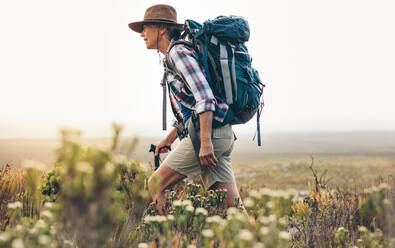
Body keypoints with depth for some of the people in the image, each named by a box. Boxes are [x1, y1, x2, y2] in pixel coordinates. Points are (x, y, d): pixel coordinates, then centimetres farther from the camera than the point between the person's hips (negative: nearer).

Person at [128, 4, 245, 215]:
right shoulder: (172, 55, 24)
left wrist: (205, 142, -24)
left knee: (155, 185, 0)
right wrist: (168, 139, 34)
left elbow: (204, 96, -19)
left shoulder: (178, 51, -7)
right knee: (232, 208, 3)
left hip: (209, 133, -9)